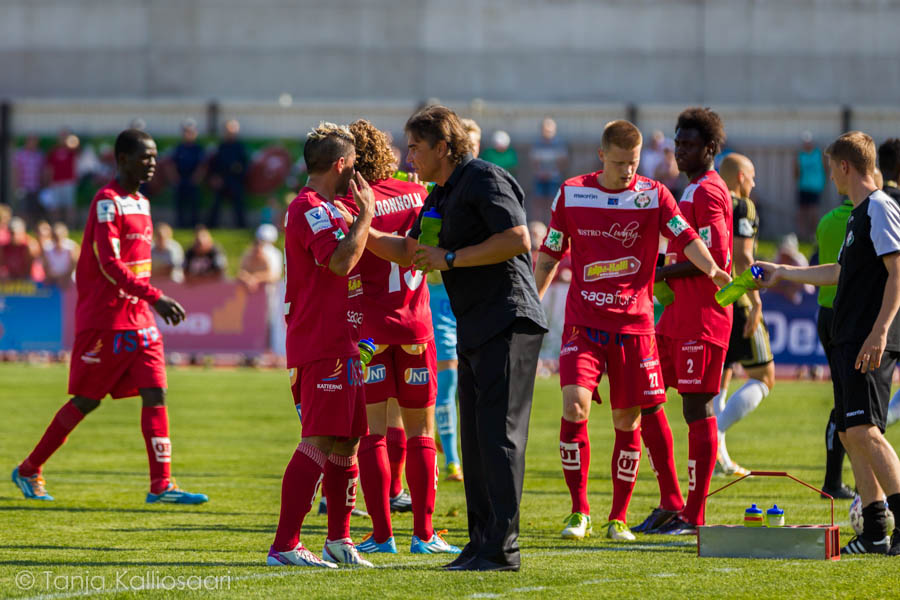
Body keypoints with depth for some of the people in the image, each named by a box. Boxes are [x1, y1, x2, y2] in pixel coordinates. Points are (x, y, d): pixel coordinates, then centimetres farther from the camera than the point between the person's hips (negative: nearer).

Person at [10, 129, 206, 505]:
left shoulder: (140, 203, 15)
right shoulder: (107, 202, -13)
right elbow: (109, 265, -22)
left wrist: (149, 302, 18)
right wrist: (155, 297, -28)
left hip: (138, 319, 8)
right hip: (104, 321, -8)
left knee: (155, 395, -3)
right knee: (86, 400, 0)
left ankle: (161, 485, -8)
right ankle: (29, 470, 14)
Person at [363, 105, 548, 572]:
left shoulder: (485, 179, -10)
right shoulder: (441, 196, 20)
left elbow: (517, 239, -21)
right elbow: (408, 251, 30)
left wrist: (451, 258, -15)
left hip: (507, 321, -10)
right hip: (474, 331, 10)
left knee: (498, 433, -12)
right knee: (475, 437, 9)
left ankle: (502, 547, -13)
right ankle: (482, 542, 13)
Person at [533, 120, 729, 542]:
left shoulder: (653, 195, 0)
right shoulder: (571, 194, 4)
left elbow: (686, 238, -13)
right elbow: (549, 255, 12)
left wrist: (712, 269, -32)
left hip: (633, 324, 0)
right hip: (583, 321, 0)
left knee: (628, 420, 2)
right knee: (575, 406, -16)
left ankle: (618, 518, 13)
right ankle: (579, 512, -5)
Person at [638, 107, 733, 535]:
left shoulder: (707, 192, -12)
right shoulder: (693, 191, 20)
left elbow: (715, 258, -20)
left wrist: (664, 273, -13)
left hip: (702, 317, -10)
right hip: (678, 314, 10)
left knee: (697, 410, -6)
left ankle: (693, 516, -3)